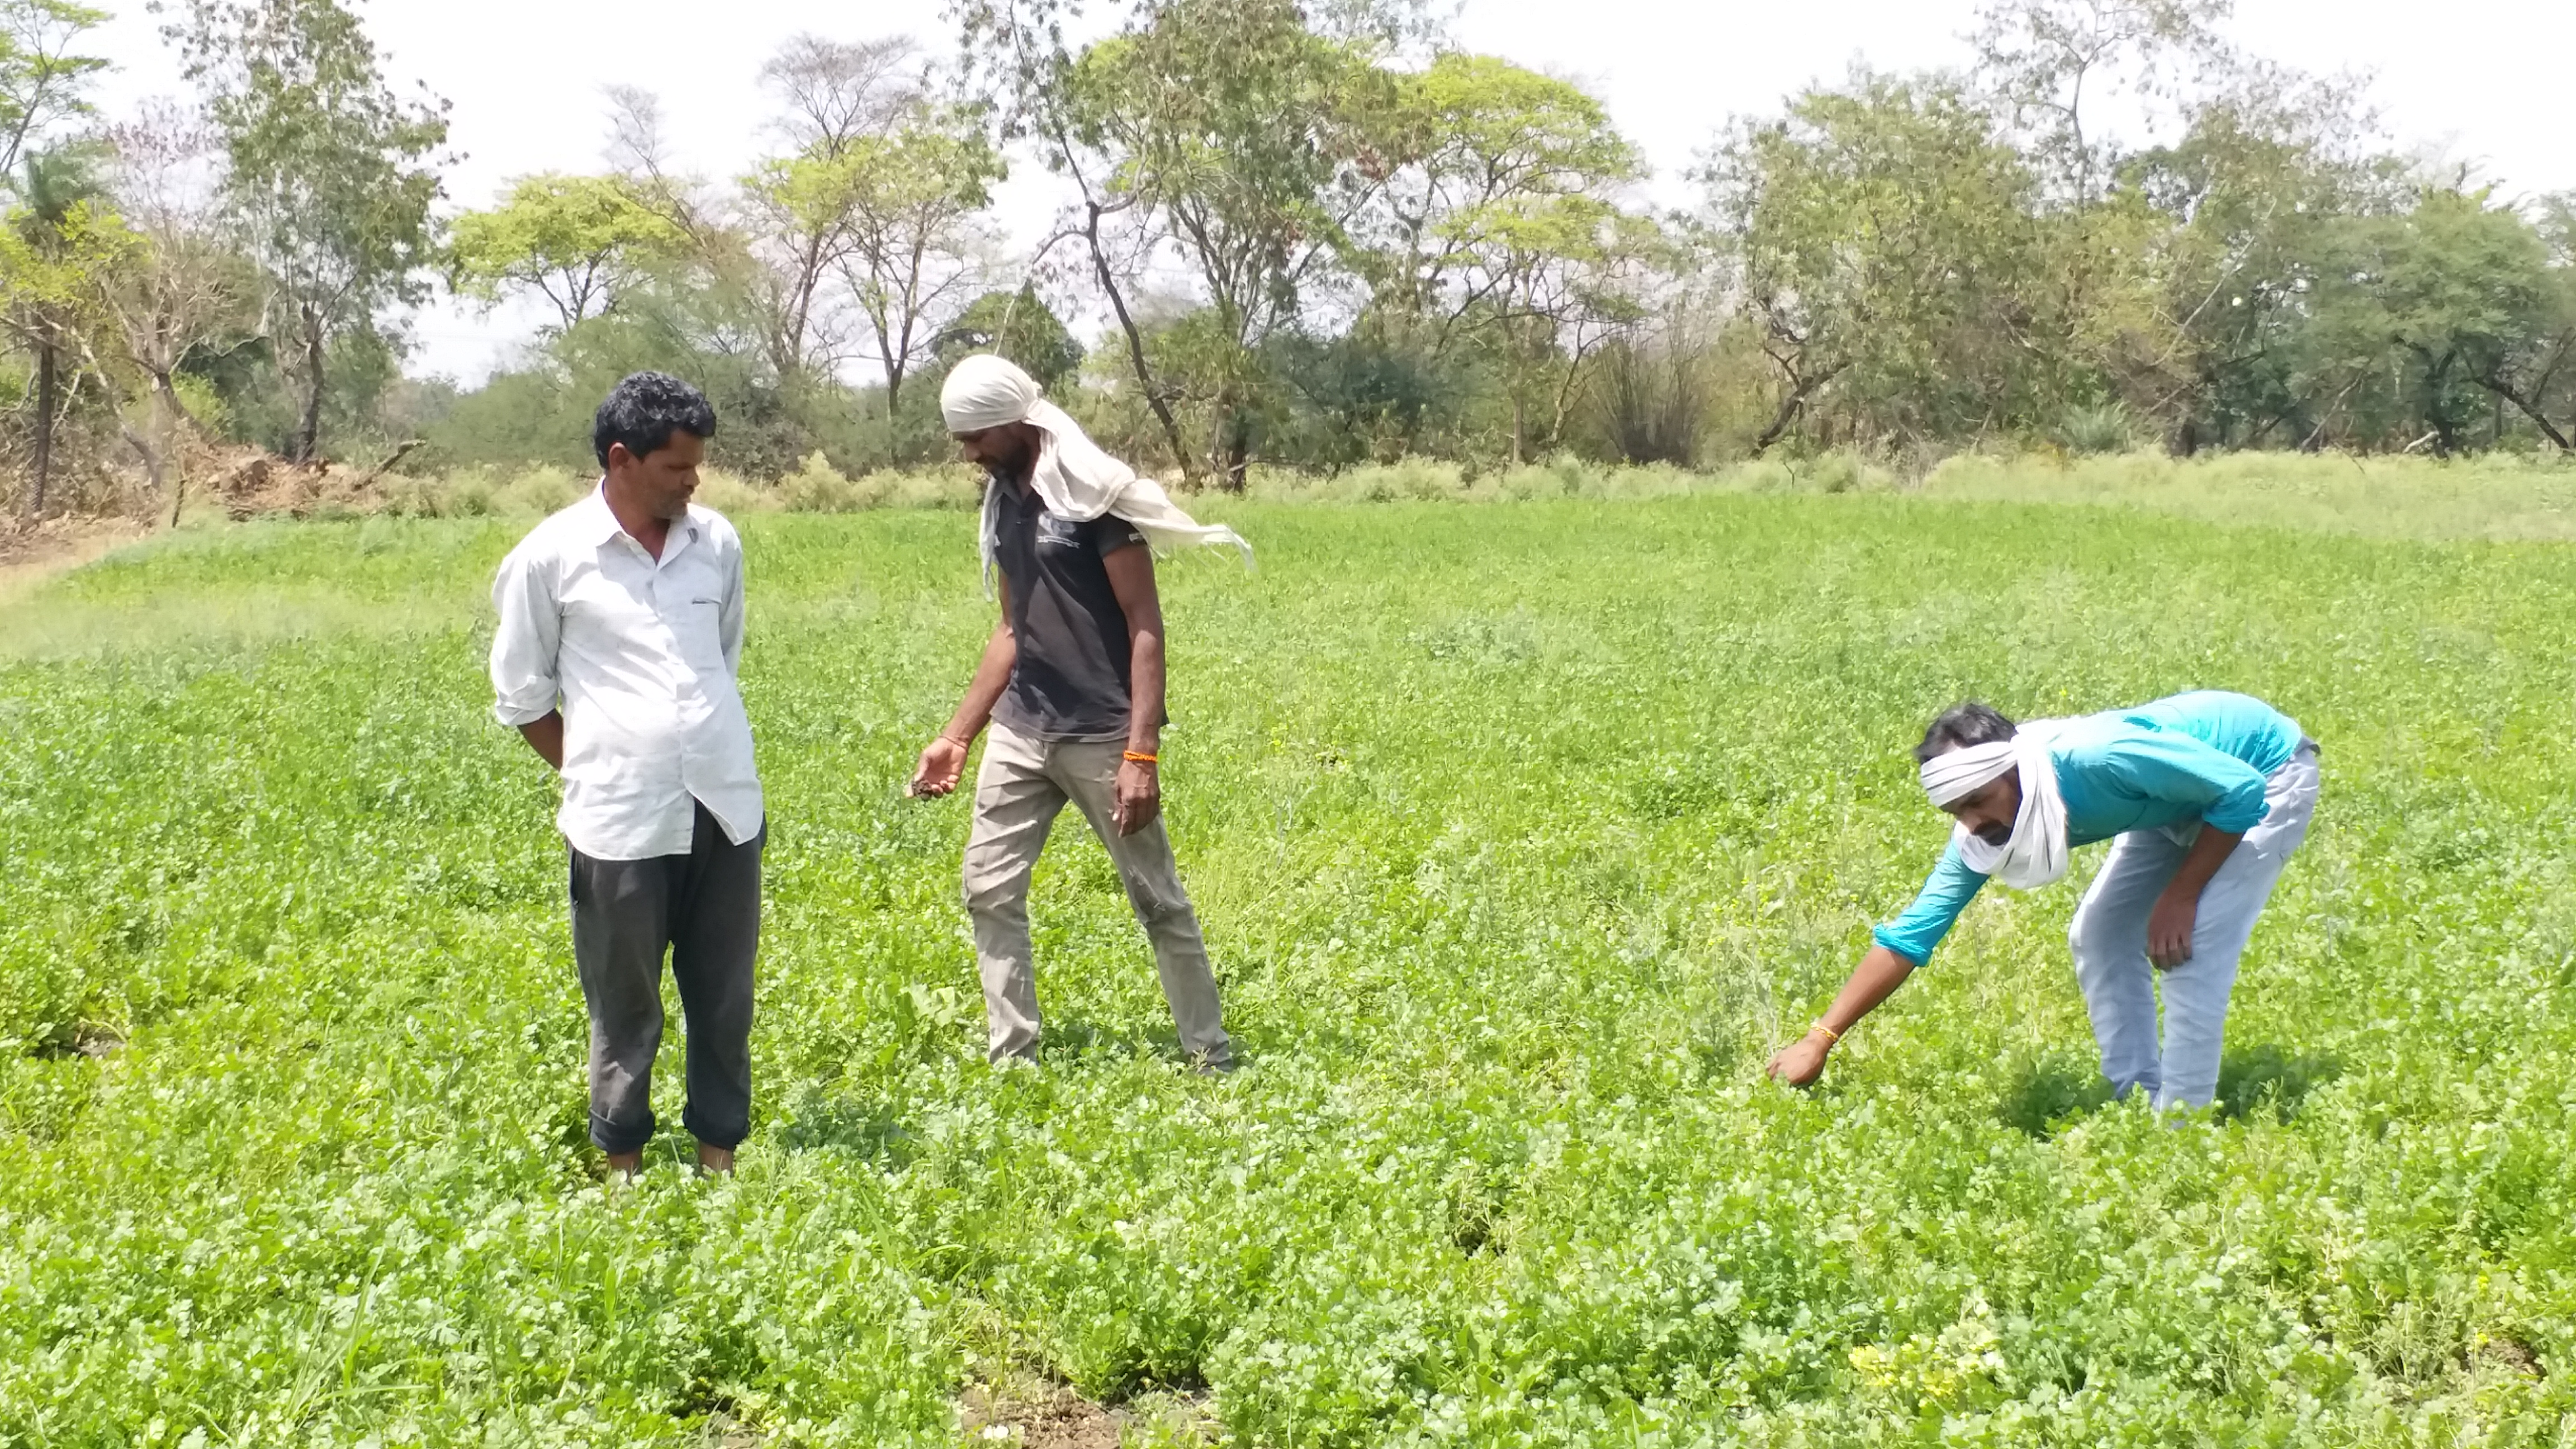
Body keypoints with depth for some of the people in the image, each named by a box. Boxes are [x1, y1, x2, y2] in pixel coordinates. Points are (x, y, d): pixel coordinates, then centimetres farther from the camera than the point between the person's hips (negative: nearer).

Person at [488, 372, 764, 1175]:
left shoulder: (717, 543, 5)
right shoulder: (550, 557, -6)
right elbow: (522, 697, 3)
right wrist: (598, 773, 5)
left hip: (726, 810, 4)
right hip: (620, 822, -3)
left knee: (724, 999, 11)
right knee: (625, 1008, 7)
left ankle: (720, 1159, 23)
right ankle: (624, 1169, 21)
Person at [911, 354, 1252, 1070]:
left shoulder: (1096, 493, -15)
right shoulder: (1001, 502, 8)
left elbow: (1146, 628, -16)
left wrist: (1142, 754, -22)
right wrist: (957, 734, 15)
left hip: (1100, 737, -7)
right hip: (1021, 731, 7)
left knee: (1157, 900, 3)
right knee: (989, 889, 4)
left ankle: (1213, 1059, 16)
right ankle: (1013, 1062, 13)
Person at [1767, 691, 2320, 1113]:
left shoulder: (2098, 759, -40)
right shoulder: (1982, 831, -18)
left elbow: (2245, 792, -30)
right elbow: (1910, 934, -15)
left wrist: (2180, 895, -25)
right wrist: (1820, 1038, -20)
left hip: (2268, 769, -7)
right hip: (2181, 799, 7)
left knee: (2192, 946, -18)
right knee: (2099, 936, 3)